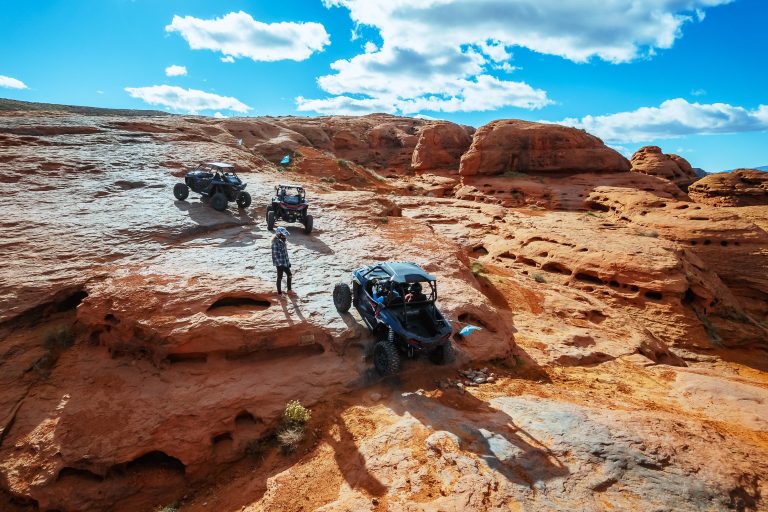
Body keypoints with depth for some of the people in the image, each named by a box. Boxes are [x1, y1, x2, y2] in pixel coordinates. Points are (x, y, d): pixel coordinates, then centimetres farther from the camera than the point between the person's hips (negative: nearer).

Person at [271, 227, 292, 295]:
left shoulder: (282, 241, 6)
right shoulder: (276, 243, -21)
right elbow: (275, 255, -22)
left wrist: (288, 262, 18)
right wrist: (280, 264, -21)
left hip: (285, 263, 9)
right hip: (280, 264, -9)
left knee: (289, 275, 16)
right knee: (280, 277, 4)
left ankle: (289, 289, 31)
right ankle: (279, 292, 19)